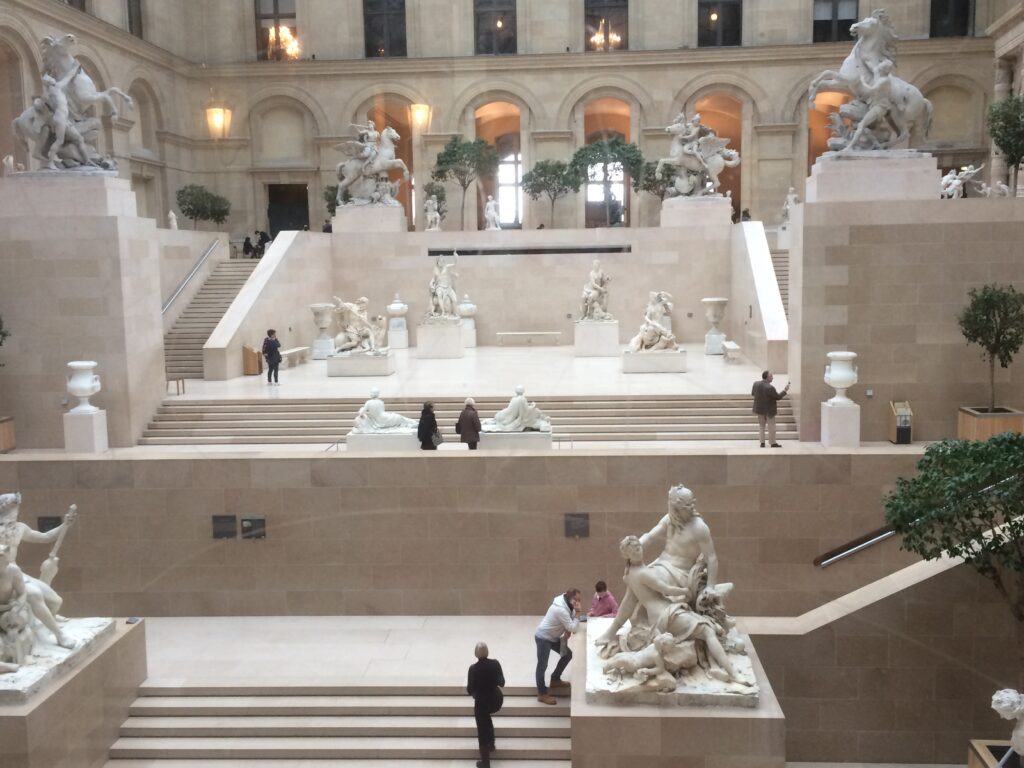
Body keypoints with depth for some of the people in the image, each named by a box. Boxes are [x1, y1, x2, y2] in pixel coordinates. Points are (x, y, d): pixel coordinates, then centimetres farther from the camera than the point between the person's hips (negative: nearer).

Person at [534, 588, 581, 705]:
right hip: (543, 637, -10)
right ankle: (542, 694, 7)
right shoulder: (561, 610, -32)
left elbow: (571, 624, 7)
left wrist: (567, 632, -12)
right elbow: (573, 628, -27)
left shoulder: (568, 605, -2)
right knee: (542, 665, -2)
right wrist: (578, 613, -27)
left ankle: (555, 679, 30)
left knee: (567, 655, 15)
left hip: (553, 637, 10)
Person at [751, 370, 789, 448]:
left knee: (761, 426, 16)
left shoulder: (756, 384, -9)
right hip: (769, 410, -6)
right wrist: (785, 390, -2)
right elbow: (778, 397, -15)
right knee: (771, 426, 7)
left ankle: (762, 442, 19)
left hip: (759, 409, 6)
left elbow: (752, 394, 6)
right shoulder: (770, 388, -28)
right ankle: (773, 443, 13)